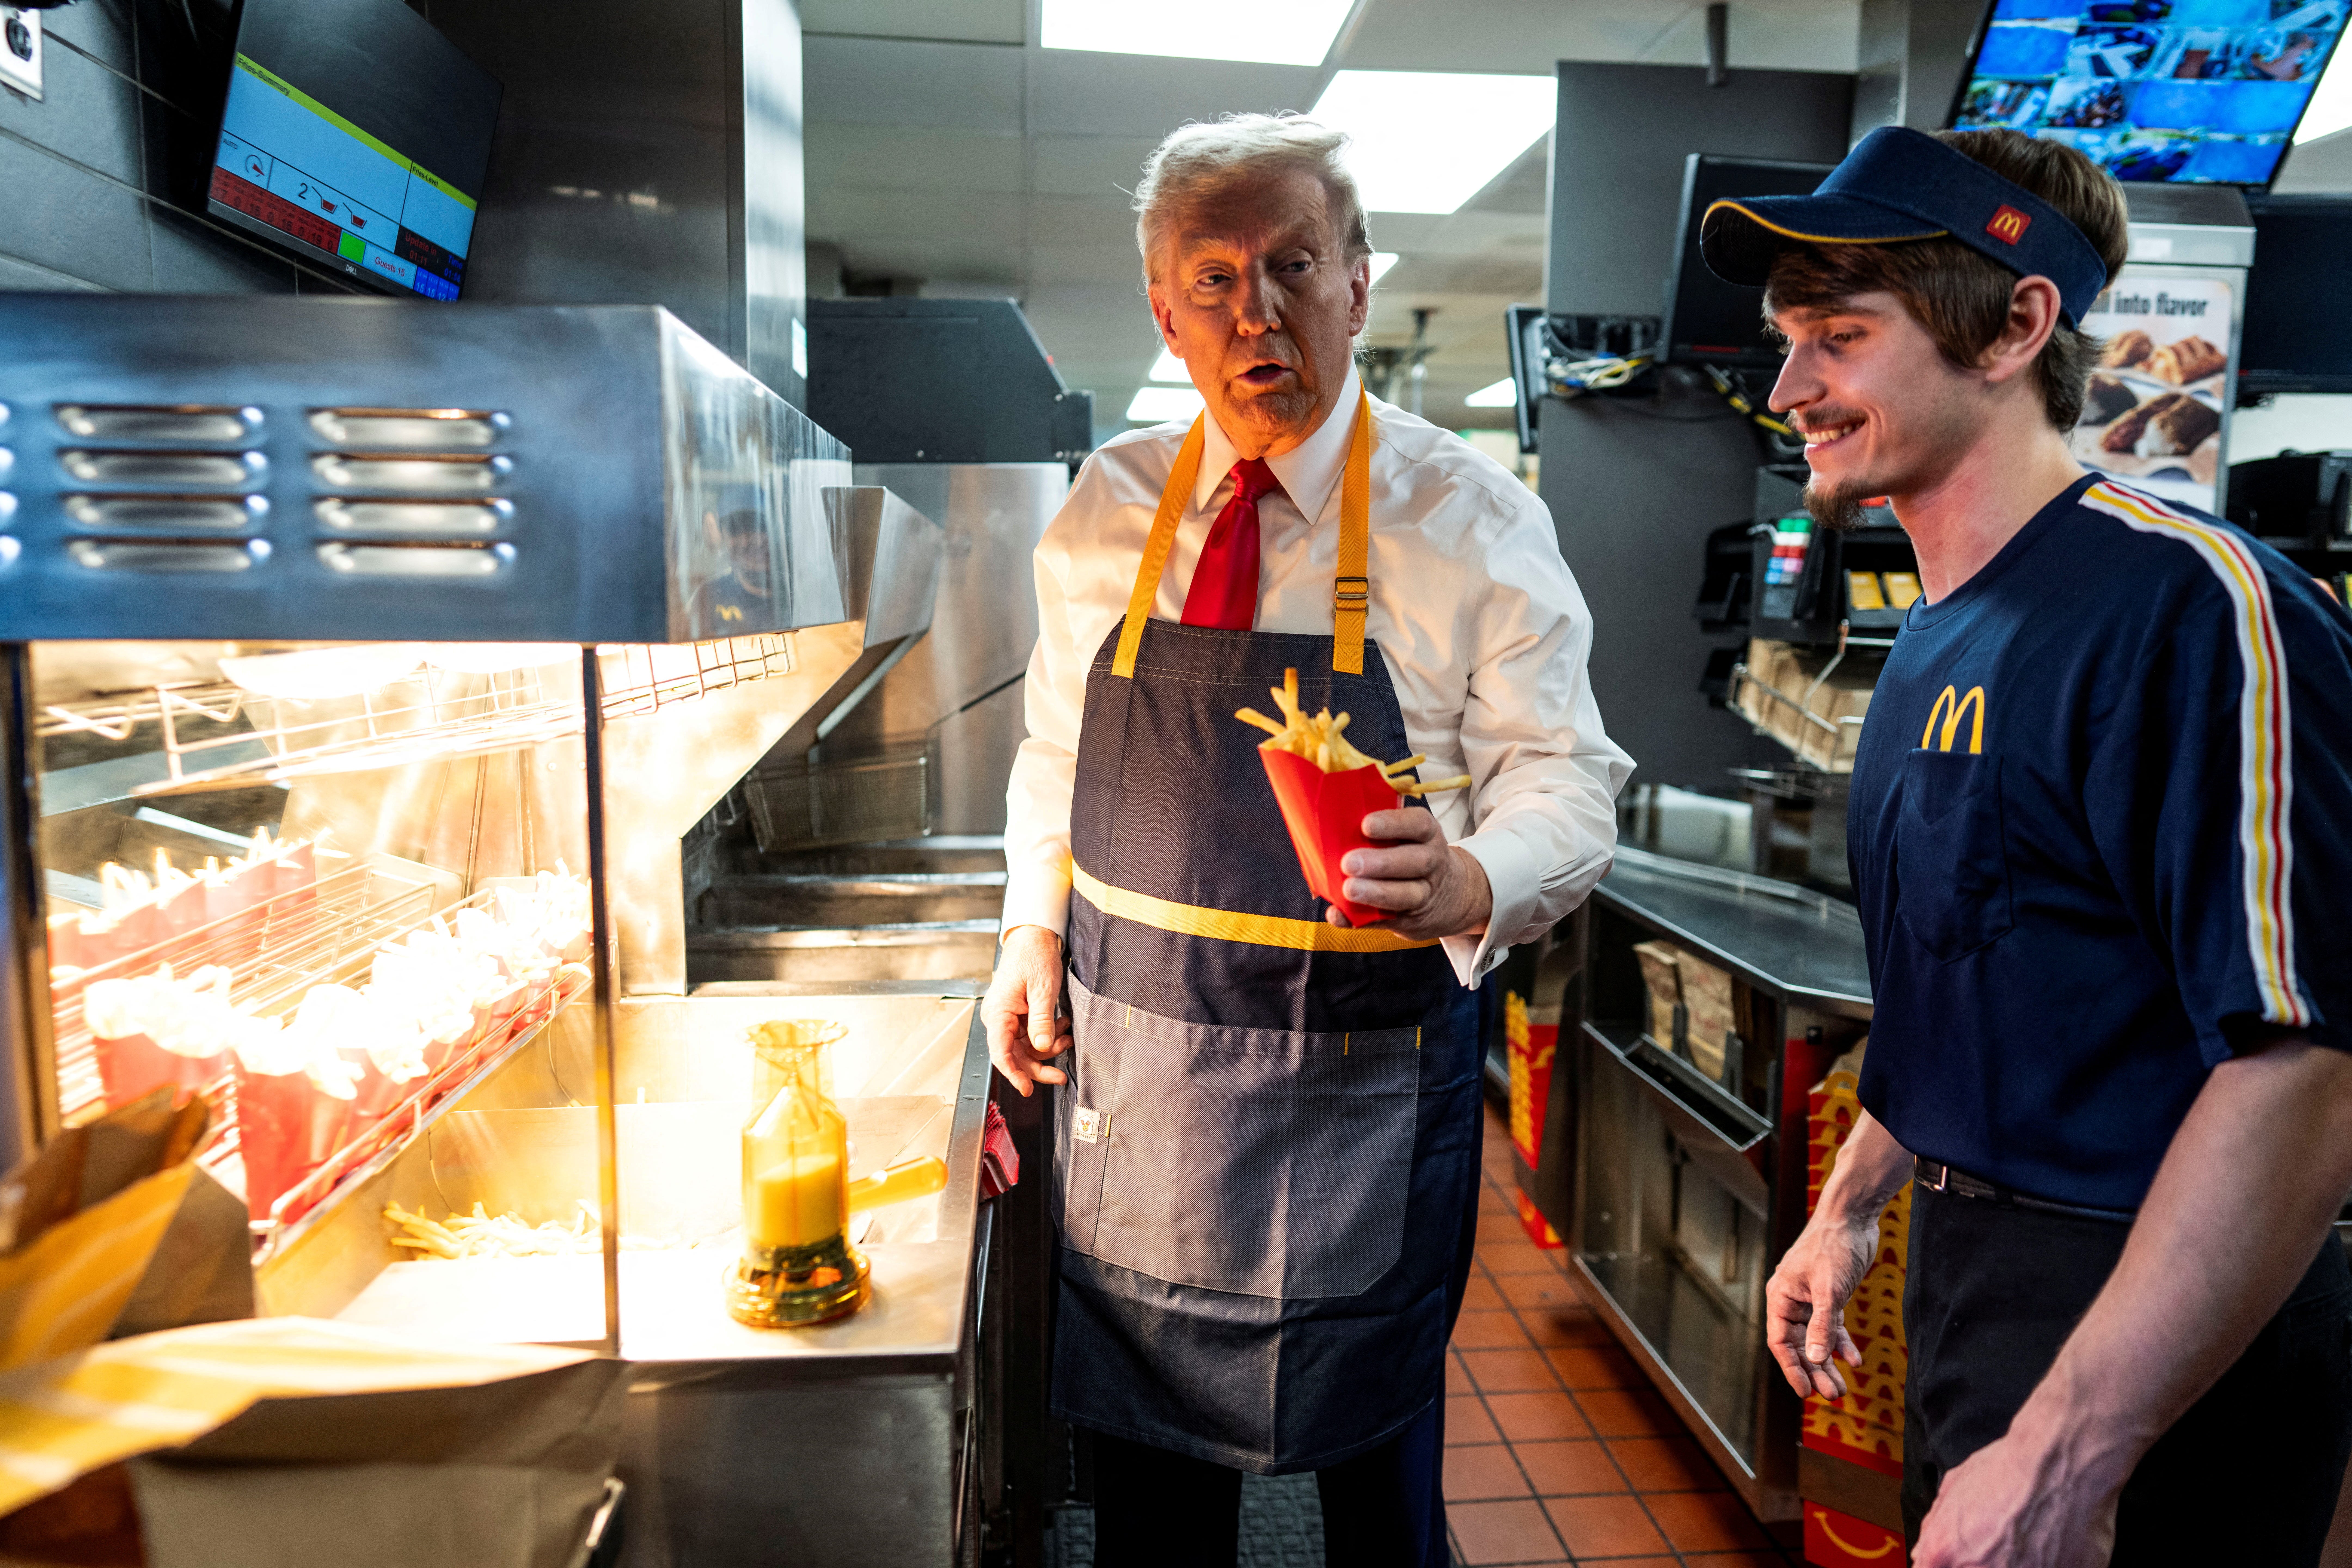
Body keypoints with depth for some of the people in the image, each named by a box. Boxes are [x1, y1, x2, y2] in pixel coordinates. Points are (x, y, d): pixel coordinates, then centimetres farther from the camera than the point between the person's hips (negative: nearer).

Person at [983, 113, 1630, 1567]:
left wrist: (1470, 882, -30)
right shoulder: (1107, 509, 4)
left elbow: (1566, 781, -10)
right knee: (1148, 1445, 19)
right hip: (1128, 1053, 3)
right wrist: (1035, 927, 3)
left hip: (1364, 1073, -3)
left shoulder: (1472, 518, -8)